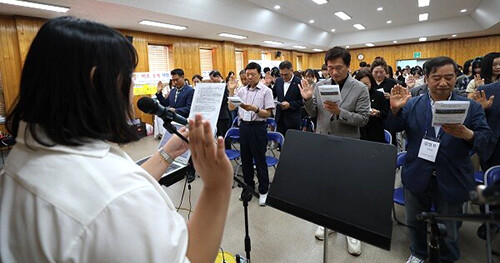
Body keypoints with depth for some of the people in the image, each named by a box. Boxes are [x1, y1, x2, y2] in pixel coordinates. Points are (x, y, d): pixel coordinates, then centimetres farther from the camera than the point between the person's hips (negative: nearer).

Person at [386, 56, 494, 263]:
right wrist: (395, 109, -27)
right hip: (417, 177, 1)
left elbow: (487, 140, -8)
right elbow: (393, 128, -7)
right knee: (415, 222, 21)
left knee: (449, 230, 18)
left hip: (451, 181, 0)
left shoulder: (471, 107, -2)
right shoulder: (412, 104, -1)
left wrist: (466, 134, -30)